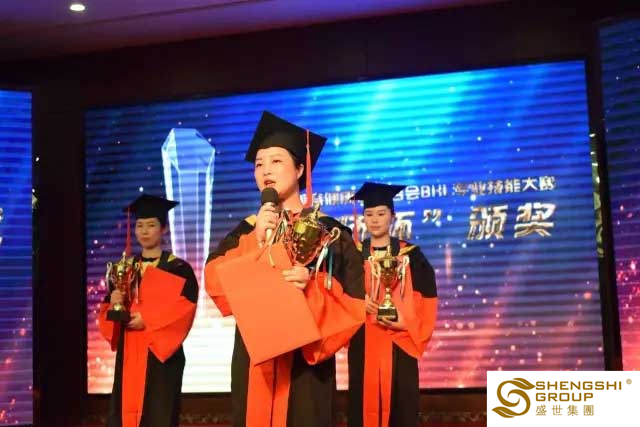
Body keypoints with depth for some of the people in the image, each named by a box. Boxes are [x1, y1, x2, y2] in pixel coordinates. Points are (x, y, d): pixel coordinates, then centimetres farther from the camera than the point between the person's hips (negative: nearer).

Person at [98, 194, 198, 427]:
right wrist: (114, 304, -8)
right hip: (128, 354, 4)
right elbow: (107, 312, 14)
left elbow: (184, 309, -11)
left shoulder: (179, 269, 0)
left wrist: (147, 319, -18)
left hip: (161, 355, -4)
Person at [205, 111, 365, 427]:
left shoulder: (327, 231, 0)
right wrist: (256, 239, -12)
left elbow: (355, 300, -5)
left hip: (305, 360, -3)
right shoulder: (245, 231, 11)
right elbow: (214, 282, -3)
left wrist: (312, 284, -22)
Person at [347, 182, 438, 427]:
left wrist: (407, 323, -13)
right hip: (363, 342, 1)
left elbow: (426, 298, 1)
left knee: (400, 404, -1)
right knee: (365, 403, 2)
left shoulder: (410, 254, 4)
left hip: (399, 342, -1)